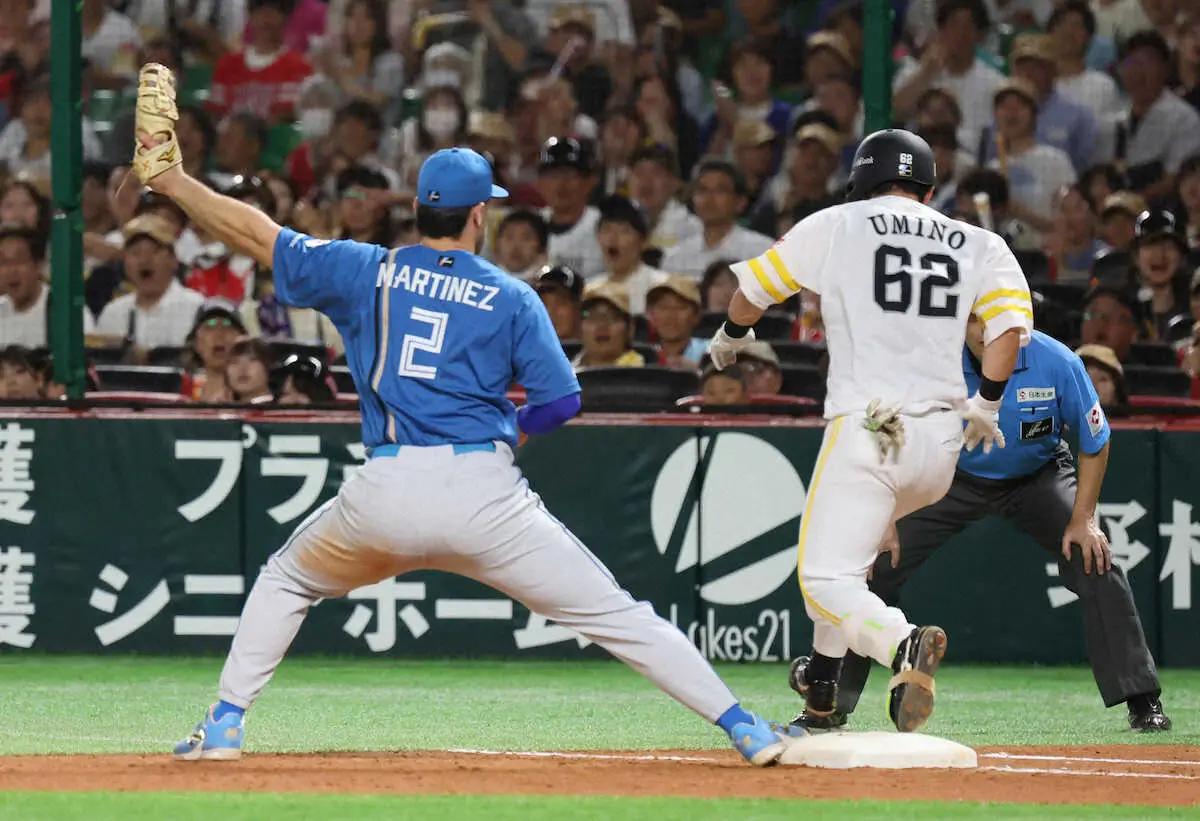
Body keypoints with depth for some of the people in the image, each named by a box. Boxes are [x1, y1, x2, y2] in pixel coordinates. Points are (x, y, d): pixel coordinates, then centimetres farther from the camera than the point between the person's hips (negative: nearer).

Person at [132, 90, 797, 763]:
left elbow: (258, 234, 13)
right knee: (614, 615, 3)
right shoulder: (511, 297, 6)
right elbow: (561, 399, 1)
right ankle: (744, 727, -2)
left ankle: (224, 725, 21)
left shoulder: (367, 273, 10)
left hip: (385, 496, 1)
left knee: (286, 581, 29)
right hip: (487, 496, -1)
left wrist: (171, 180, 24)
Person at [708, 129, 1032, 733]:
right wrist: (986, 402, 14)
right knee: (848, 543, 30)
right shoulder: (979, 245, 14)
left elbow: (752, 290, 14)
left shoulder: (837, 226, 8)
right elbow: (1012, 324, -1)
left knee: (826, 581, -10)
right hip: (941, 445, 5)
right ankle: (824, 683, 31)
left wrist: (732, 336, 36)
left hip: (866, 430, -5)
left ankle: (901, 644, -39)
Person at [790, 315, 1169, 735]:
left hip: (1037, 476, 0)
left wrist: (1083, 518, -20)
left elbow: (1094, 443, -12)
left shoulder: (1058, 364, -27)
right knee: (877, 564, -12)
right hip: (954, 478, 0)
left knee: (1096, 562, -19)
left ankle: (1144, 704, -8)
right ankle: (826, 704, -1)